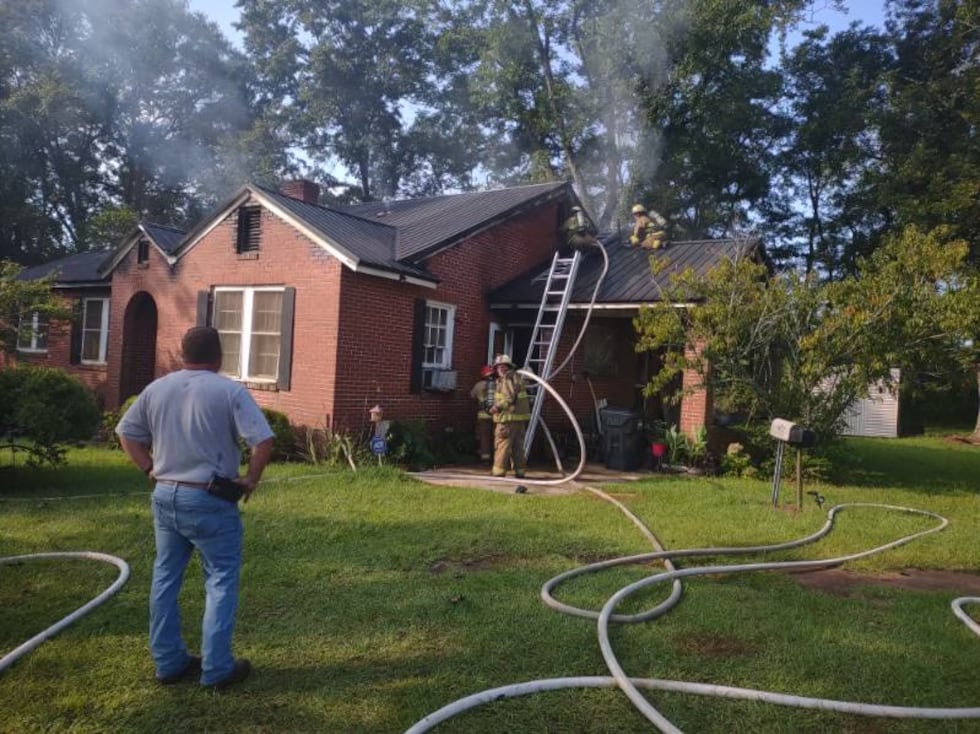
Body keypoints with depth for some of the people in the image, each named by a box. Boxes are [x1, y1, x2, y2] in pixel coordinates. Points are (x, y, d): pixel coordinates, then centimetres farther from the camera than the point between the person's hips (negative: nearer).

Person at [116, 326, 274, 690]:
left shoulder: (156, 389, 5)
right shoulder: (230, 391, -12)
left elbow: (127, 433, 12)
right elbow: (263, 441, -19)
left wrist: (150, 469, 13)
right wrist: (250, 479, -6)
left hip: (165, 495, 6)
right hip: (210, 501, -5)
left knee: (165, 578, 15)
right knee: (221, 581, 5)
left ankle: (168, 662, 25)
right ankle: (217, 669, 9)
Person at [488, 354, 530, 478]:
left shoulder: (508, 379, -11)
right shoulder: (517, 377, 20)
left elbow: (510, 398, -22)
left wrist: (497, 406, -20)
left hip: (509, 418, -10)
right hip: (520, 417, 10)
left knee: (502, 445, -6)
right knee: (518, 445, 13)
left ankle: (499, 471, -5)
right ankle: (519, 471, 16)